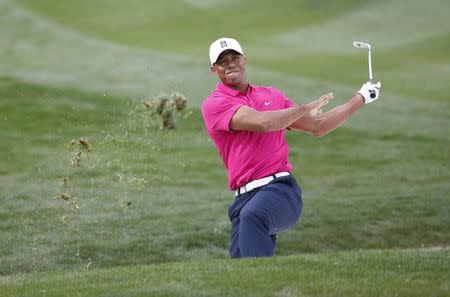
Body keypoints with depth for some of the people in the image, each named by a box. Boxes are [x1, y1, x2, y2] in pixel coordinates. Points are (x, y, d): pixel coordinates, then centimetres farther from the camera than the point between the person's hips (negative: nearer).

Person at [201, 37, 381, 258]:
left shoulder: (272, 95, 23)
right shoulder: (214, 104, 5)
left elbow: (317, 127, 33)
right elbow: (262, 123, -11)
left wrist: (360, 98, 38)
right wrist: (305, 109, 3)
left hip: (281, 189, 1)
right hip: (244, 198, -1)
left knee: (252, 215, -34)